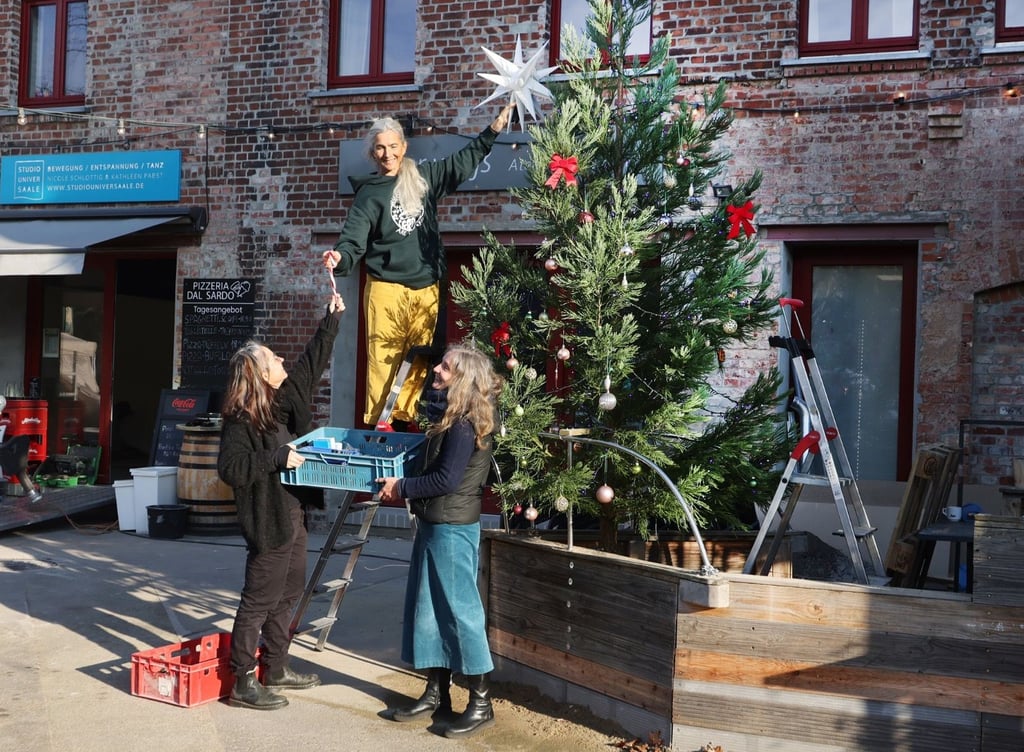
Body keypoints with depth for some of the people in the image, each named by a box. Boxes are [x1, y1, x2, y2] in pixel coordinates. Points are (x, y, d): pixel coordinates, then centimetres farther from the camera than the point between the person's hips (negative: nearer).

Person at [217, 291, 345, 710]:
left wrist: (332, 319, 17)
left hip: (292, 514, 9)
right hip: (268, 522, -9)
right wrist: (277, 459, -25)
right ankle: (243, 684, 7)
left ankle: (276, 670, 29)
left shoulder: (285, 398, 7)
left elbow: (312, 362, 18)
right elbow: (230, 468, -23)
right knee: (259, 601, -2)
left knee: (288, 595, 17)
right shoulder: (240, 419, -16)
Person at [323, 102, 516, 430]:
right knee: (383, 364, -5)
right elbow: (353, 240, -9)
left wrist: (494, 129, 14)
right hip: (386, 290, -4)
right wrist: (340, 257, -31)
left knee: (420, 362, 3)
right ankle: (377, 426, 0)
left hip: (427, 290, 4)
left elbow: (463, 161, 20)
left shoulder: (423, 178, 12)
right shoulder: (369, 194, 1)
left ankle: (403, 419, 11)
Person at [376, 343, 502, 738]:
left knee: (461, 610, -3)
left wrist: (401, 487, -12)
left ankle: (481, 702, 7)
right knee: (429, 609, 14)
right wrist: (403, 485, 12)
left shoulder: (464, 424, -17)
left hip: (453, 528, -10)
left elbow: (447, 480, -21)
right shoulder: (451, 416, 12)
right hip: (434, 524, 10)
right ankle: (437, 692, 24)